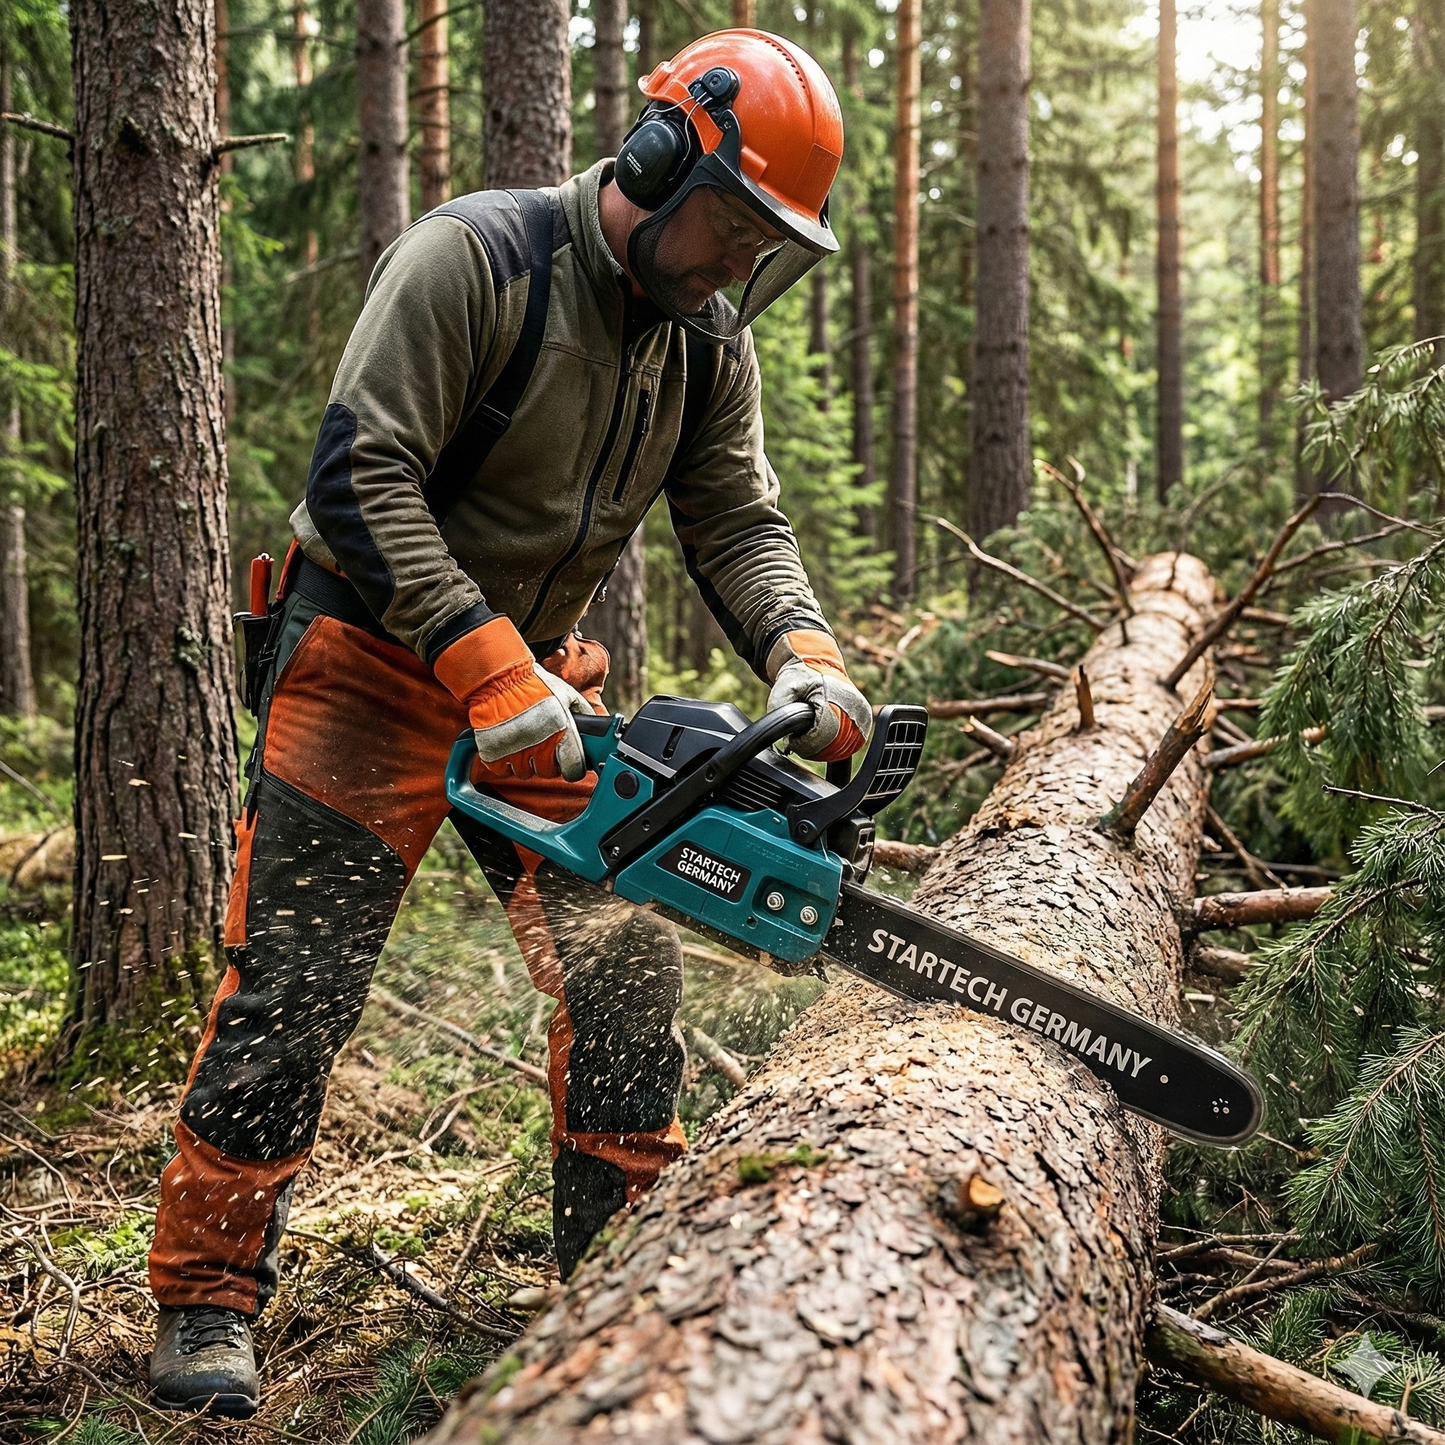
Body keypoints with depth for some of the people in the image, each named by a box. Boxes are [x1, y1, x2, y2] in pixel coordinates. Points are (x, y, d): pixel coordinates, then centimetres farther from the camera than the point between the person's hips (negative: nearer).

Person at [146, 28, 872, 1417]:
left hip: (539, 676, 6)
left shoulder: (709, 341, 2)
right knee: (292, 986, -4)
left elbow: (738, 523, -1)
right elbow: (360, 472, -25)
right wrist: (487, 667, -32)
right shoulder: (475, 257, -19)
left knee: (626, 967, 1)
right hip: (371, 661, -6)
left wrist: (802, 652, -21)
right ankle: (206, 1299, 9)